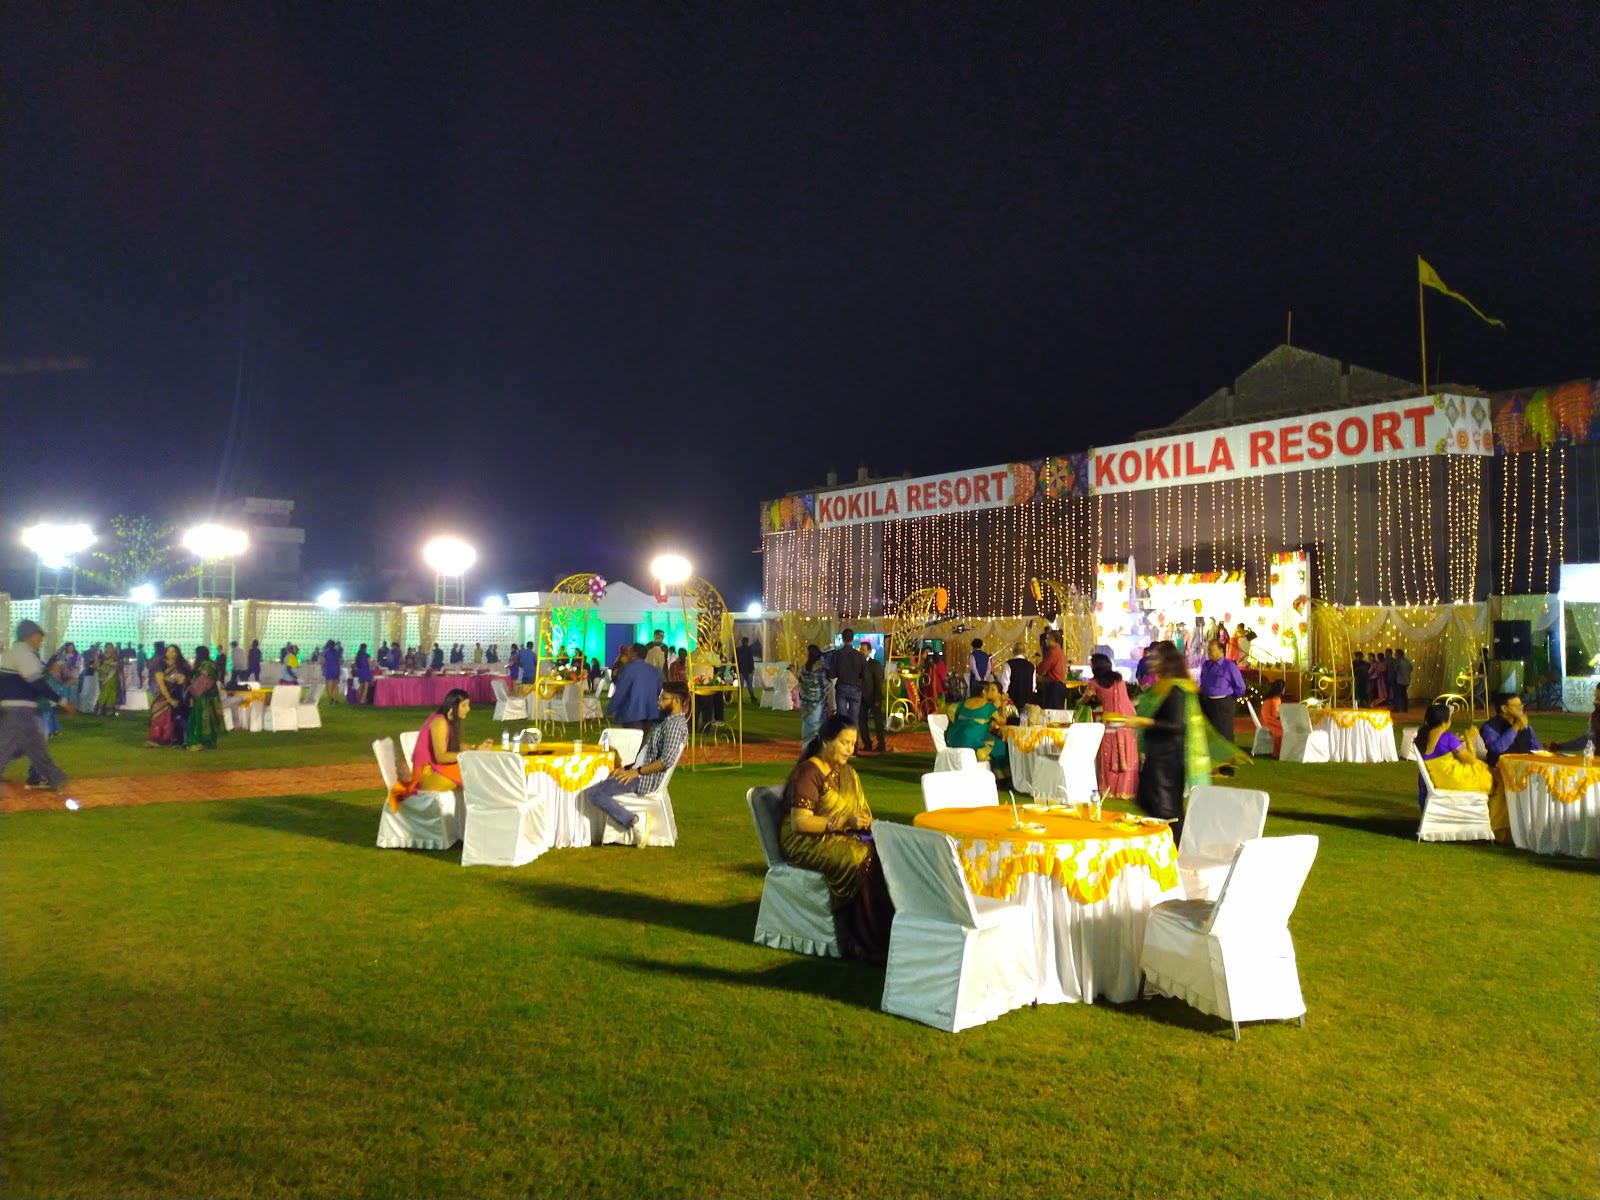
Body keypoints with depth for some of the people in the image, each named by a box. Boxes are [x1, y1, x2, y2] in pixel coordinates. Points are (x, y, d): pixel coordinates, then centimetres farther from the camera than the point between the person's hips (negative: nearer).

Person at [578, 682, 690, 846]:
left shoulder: (676, 725, -15)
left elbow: (667, 760, -26)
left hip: (647, 779, -11)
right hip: (640, 774, 11)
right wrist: (627, 768, 11)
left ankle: (634, 820, -13)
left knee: (593, 793, -16)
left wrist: (636, 772, -20)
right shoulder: (669, 721, 17)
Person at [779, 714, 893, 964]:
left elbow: (858, 810, 21)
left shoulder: (846, 772, 15)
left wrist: (866, 822, -2)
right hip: (806, 842, -7)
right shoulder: (808, 772, -10)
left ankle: (889, 932, -20)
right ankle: (867, 943, -24)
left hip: (838, 838, 7)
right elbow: (799, 822, -18)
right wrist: (843, 821, -25)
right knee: (861, 860, -31)